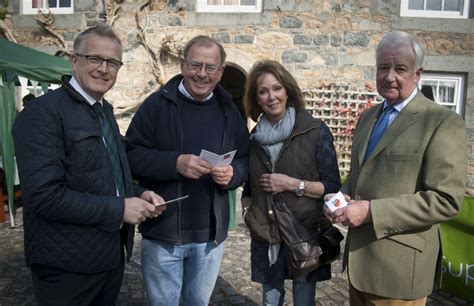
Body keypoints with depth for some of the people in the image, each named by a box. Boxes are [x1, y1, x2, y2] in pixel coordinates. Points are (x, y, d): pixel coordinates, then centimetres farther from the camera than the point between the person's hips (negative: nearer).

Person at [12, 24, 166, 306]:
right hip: (68, 265, -8)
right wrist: (119, 208, -21)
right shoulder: (43, 113, -17)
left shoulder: (106, 111, 11)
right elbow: (44, 195, -25)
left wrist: (139, 195, -2)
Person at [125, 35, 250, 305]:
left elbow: (245, 160, 9)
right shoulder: (156, 104, -6)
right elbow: (131, 155, -10)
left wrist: (232, 173, -14)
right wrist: (175, 163, -25)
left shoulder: (229, 111, 6)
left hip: (211, 233, 3)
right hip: (163, 232, -3)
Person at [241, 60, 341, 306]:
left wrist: (293, 184, -17)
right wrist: (247, 210, 3)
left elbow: (333, 186, -7)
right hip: (265, 237, 4)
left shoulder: (315, 131, -8)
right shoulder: (255, 136, 6)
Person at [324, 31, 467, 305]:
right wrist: (343, 198, -4)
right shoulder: (369, 116, 10)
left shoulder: (443, 122, -12)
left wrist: (371, 212, -23)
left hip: (399, 264, -6)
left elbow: (446, 200, -19)